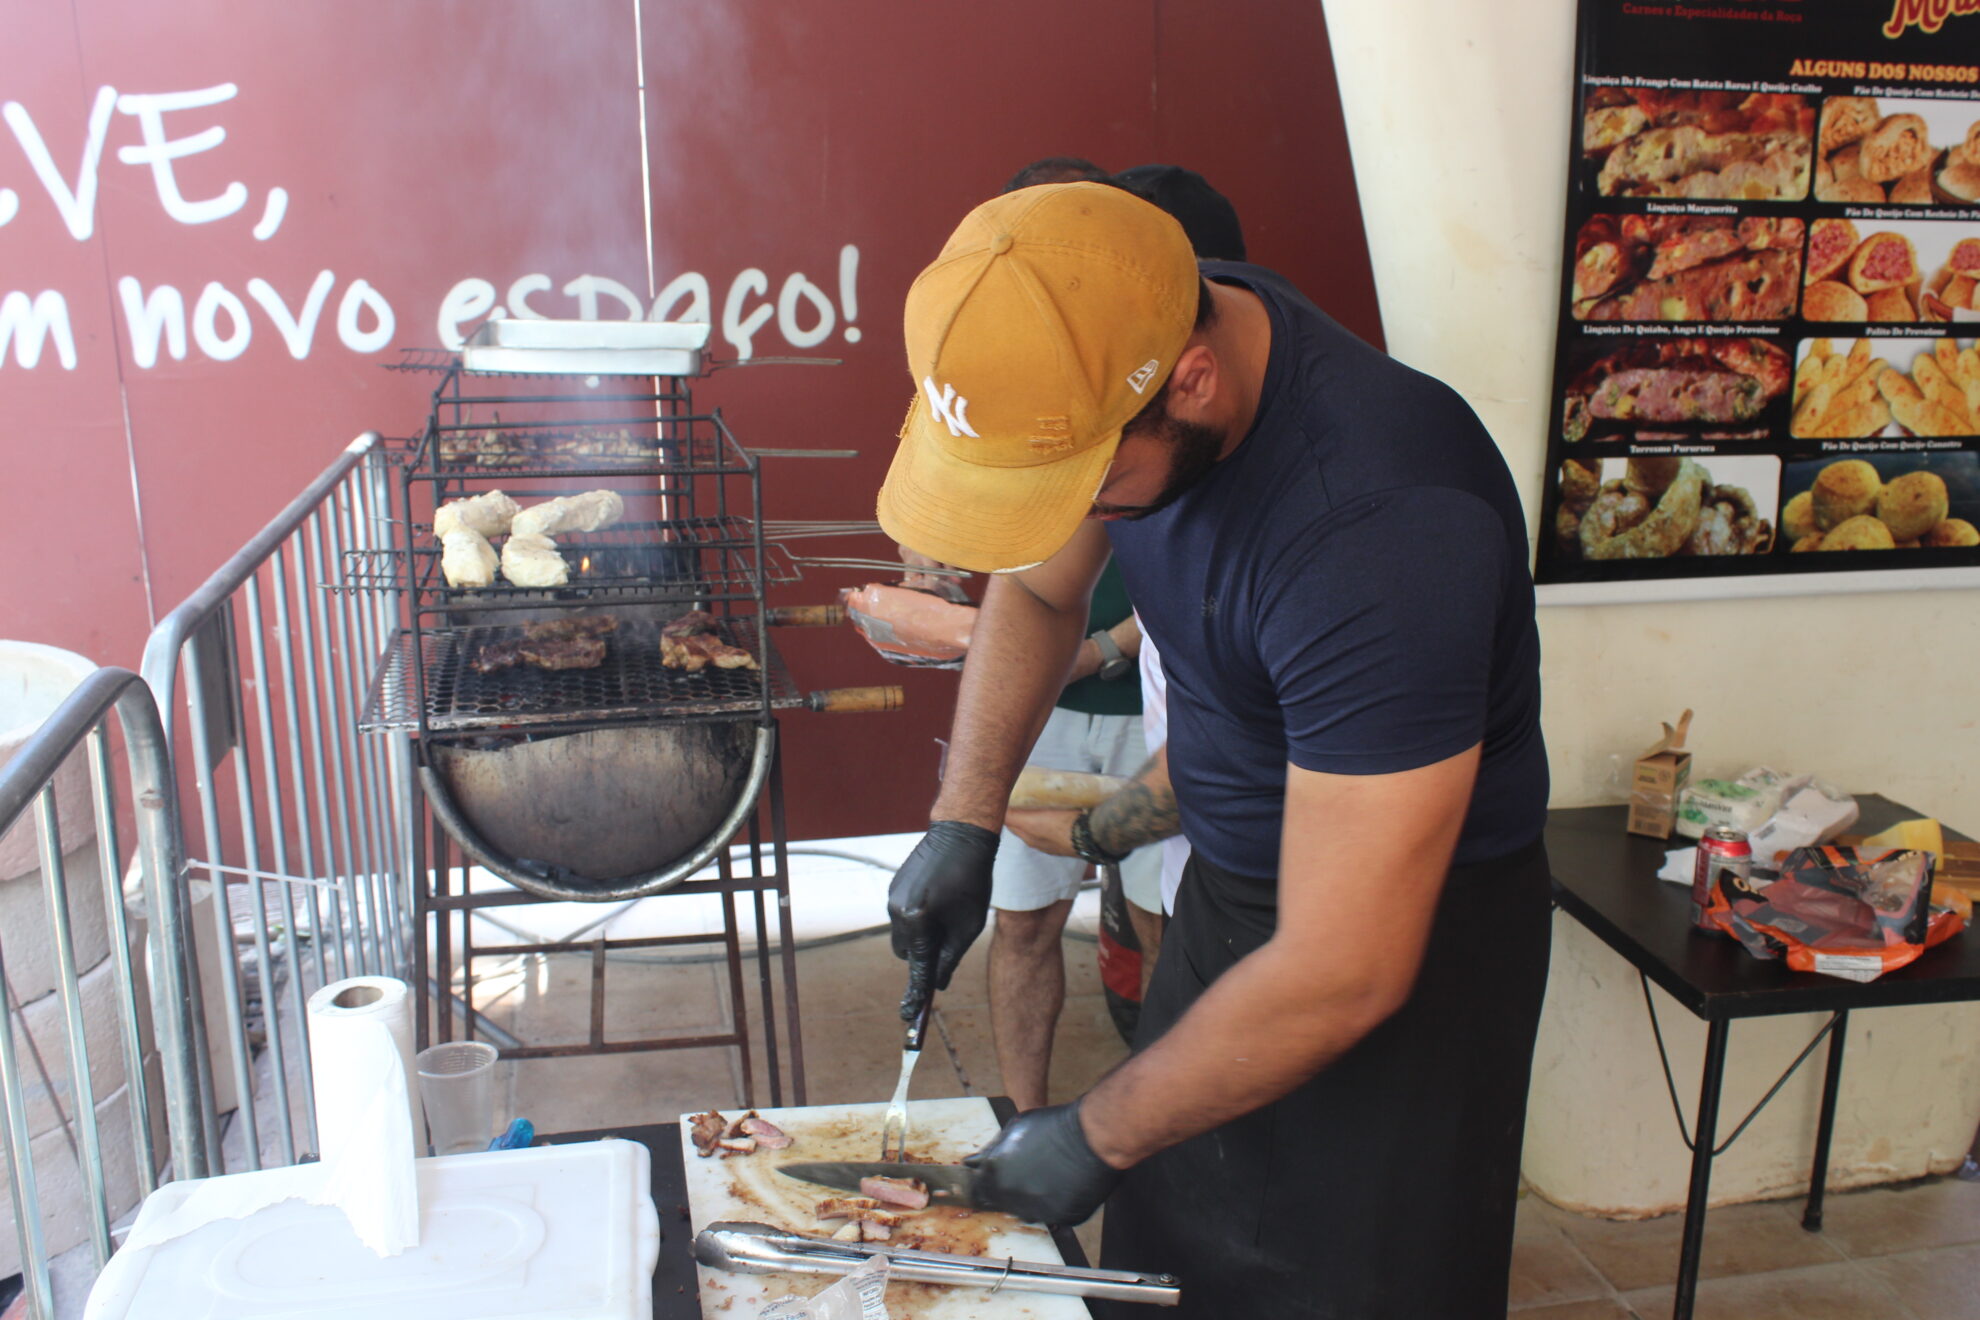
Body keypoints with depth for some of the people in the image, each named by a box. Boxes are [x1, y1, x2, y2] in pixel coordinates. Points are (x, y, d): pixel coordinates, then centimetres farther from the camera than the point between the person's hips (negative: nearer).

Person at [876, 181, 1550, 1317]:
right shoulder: (1125, 347, -12)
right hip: (1225, 884, 7)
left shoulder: (1382, 527, -36)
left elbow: (1343, 977, -31)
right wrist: (964, 820, -1)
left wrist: (1098, 1138, -18)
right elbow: (1038, 590, 8)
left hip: (1409, 930, -6)